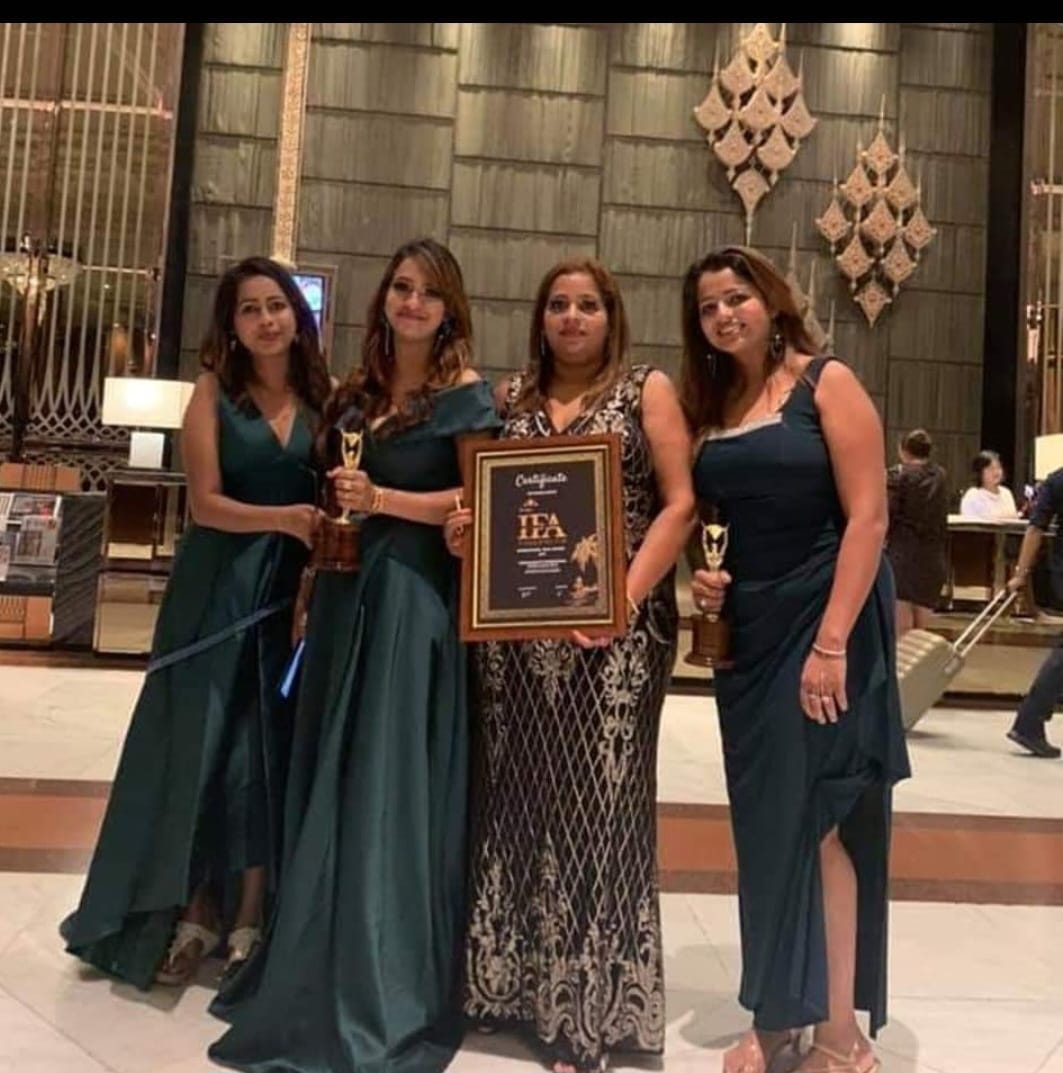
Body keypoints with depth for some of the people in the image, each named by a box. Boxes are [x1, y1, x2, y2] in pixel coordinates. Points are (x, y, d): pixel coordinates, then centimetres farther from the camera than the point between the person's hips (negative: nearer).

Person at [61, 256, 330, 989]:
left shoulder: (322, 398, 6)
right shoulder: (214, 390, -1)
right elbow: (207, 502, -10)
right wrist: (285, 519, -23)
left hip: (294, 586, 2)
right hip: (218, 586, -2)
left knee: (270, 748, 6)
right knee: (201, 741, 4)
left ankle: (250, 916, 18)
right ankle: (194, 912, 18)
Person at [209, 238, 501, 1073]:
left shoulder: (467, 393, -3)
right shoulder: (357, 390, 15)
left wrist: (381, 499, -19)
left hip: (415, 594, -6)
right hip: (347, 590, 7)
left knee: (389, 778, -3)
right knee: (331, 774, 11)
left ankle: (382, 989, 11)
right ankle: (319, 964, 28)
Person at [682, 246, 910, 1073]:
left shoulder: (827, 382, -6)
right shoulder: (711, 408, 11)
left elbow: (868, 516, -14)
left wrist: (832, 643, -20)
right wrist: (703, 579, -2)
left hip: (822, 625, -6)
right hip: (746, 634, 6)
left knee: (818, 819, -2)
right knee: (766, 822, 11)